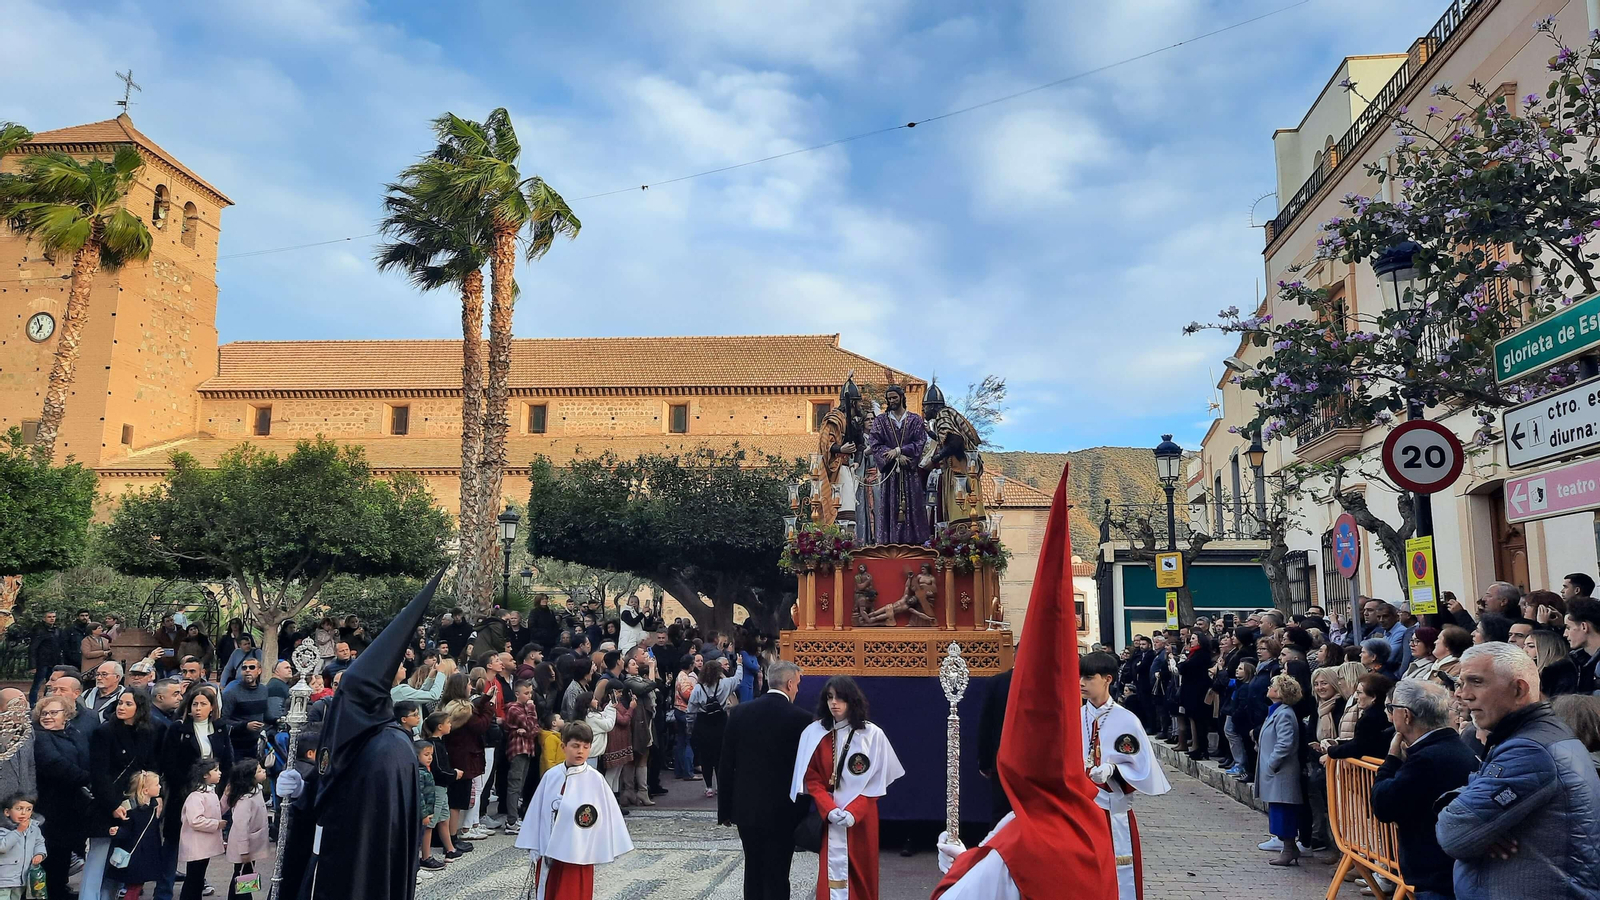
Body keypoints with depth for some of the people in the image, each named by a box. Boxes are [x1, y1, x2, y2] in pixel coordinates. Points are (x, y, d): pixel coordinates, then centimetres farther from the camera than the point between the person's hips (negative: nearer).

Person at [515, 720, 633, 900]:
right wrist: (534, 848, 7)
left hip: (578, 855, -3)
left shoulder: (595, 779, -10)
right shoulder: (551, 776, -2)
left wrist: (605, 851, -4)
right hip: (548, 853, 3)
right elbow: (537, 813, 6)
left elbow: (608, 815, -6)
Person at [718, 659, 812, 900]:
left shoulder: (739, 712, -2)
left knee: (753, 870, 18)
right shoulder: (801, 718, -12)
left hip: (745, 807, 4)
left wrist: (725, 808, 9)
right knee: (777, 876, 4)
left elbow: (725, 765, 1)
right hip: (782, 811, -4)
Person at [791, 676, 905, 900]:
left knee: (861, 874, 5)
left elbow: (875, 781, -5)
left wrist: (853, 812, -17)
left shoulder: (872, 734, -6)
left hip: (861, 817, -1)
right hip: (827, 817, 1)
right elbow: (811, 779, -1)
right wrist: (829, 809, -15)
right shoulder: (813, 733, -2)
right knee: (831, 872, -1)